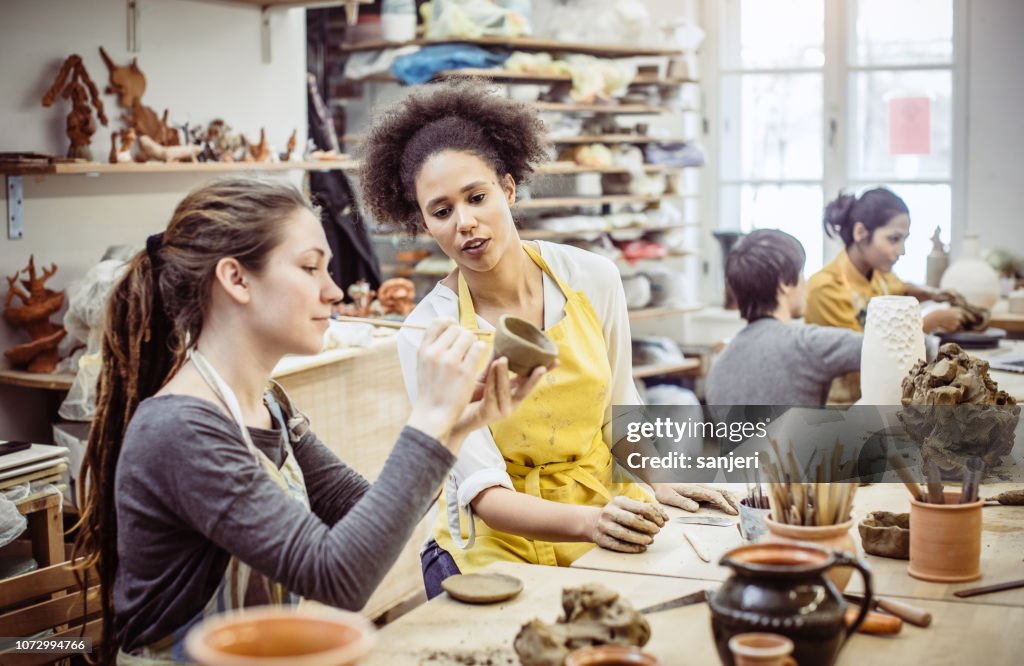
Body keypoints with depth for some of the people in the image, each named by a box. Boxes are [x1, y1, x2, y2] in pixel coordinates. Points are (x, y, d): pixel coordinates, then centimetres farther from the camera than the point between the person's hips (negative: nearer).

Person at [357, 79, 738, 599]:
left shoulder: (593, 279, -4)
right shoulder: (427, 336, -13)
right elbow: (484, 492, -18)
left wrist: (659, 481, -5)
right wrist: (589, 522, -34)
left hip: (606, 524, 3)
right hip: (498, 545, -3)